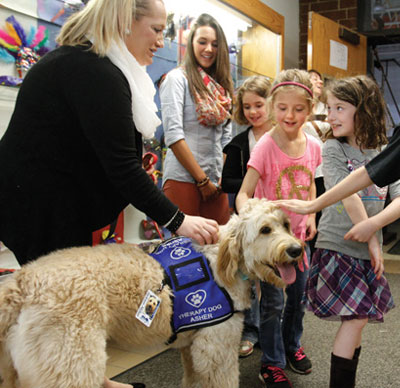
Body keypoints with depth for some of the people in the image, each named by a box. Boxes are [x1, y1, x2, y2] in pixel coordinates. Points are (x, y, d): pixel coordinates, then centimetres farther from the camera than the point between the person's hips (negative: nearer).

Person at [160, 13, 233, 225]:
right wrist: (202, 180, -11)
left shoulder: (220, 85, 16)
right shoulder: (177, 78, -2)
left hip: (216, 183, 6)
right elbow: (173, 134, -11)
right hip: (183, 178, -6)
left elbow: (226, 137, 16)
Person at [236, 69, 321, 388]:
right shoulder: (266, 146, -18)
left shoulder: (313, 146, -3)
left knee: (299, 295, 18)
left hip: (298, 233, 5)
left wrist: (311, 215, 5)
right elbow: (243, 193, -21)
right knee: (273, 301, 2)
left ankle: (292, 344, 43)